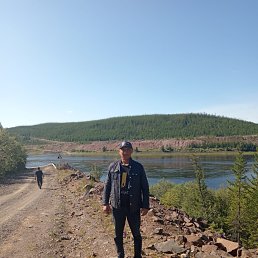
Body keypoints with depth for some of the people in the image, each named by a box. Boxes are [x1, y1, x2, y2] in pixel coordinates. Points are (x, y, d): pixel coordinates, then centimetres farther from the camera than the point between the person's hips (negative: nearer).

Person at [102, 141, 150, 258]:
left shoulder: (138, 167, -4)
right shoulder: (113, 166, 0)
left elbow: (145, 187, -1)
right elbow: (107, 185, 5)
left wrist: (145, 206, -4)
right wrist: (105, 203, 1)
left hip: (134, 207, -1)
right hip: (117, 206, 2)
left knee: (136, 233, 12)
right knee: (118, 234, 15)